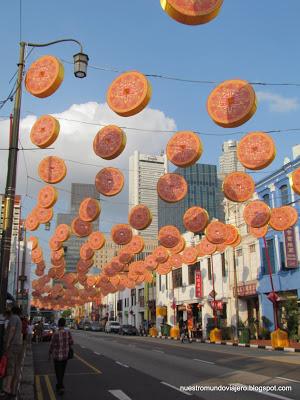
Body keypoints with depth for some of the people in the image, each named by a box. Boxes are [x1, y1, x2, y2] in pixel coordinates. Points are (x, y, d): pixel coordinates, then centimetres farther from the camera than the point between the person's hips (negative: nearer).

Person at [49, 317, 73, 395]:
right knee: (62, 371, 22)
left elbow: (52, 345, -14)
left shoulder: (56, 334, -22)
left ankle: (61, 387, -4)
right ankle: (59, 385, 36)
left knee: (58, 372, 6)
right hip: (65, 355, 4)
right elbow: (71, 342, -4)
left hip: (57, 355, -4)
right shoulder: (68, 332, -10)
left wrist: (49, 353, 2)